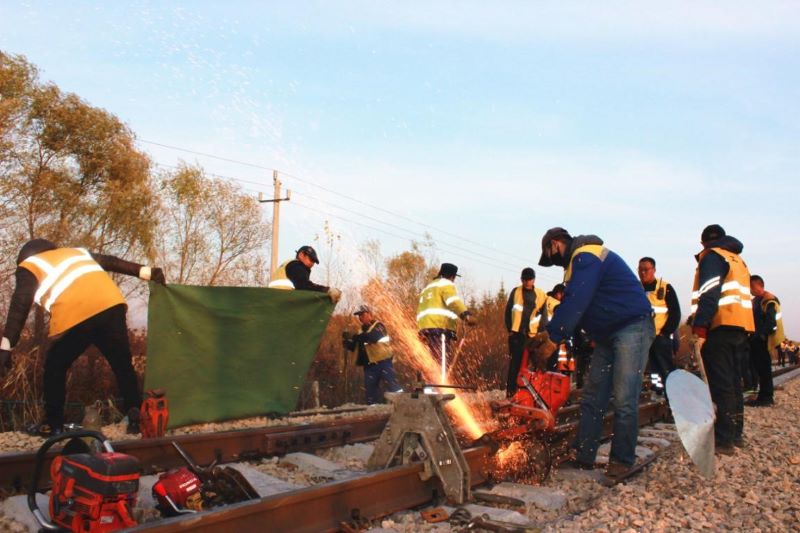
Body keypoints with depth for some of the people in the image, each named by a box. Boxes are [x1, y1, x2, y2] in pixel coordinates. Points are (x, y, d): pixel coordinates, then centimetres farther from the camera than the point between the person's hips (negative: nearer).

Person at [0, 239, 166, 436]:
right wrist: (148, 272, 32)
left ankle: (53, 425, 24)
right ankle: (136, 418, 9)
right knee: (123, 366, 16)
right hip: (111, 307, 4)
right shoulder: (77, 252, 34)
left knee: (54, 368, 21)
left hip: (74, 319, -3)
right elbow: (113, 262, 30)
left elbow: (19, 308, 8)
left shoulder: (28, 267, 20)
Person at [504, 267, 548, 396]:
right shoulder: (515, 292, 6)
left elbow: (544, 315, 6)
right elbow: (508, 311, 7)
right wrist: (510, 329, 0)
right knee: (515, 361, -1)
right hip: (516, 333, -1)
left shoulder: (541, 295, 5)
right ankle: (511, 389, 2)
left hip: (532, 334, 1)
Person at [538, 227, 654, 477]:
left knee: (624, 399, -9)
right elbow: (571, 304, 14)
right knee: (592, 397, 7)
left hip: (632, 327, -11)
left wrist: (552, 337, -22)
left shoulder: (586, 257, -16)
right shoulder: (579, 262, 17)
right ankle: (583, 456, 9)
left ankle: (622, 460, 0)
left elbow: (575, 303, -24)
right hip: (608, 335, 11)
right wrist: (552, 331, 4)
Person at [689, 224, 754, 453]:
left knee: (721, 385, -9)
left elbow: (709, 294, -16)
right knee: (733, 382, 15)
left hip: (721, 326, -9)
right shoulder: (738, 259, 25)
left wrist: (699, 329, -22)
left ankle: (724, 439, -10)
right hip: (742, 325, 9)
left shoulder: (711, 256, -3)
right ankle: (736, 434, 21)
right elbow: (740, 294, 23)